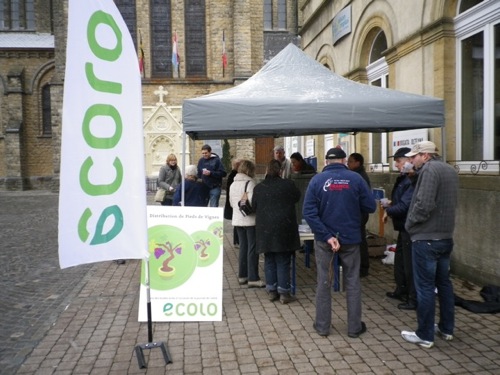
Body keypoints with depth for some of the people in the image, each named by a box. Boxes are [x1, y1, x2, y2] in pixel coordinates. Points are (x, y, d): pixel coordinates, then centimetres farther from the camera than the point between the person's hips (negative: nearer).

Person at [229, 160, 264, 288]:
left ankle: (242, 276, 20)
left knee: (243, 247, 15)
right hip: (250, 220, -7)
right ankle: (253, 278, 1)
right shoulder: (249, 183, -14)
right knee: (252, 249, -1)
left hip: (237, 220, 7)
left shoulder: (233, 184, 9)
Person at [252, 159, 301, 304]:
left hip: (265, 230, 3)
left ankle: (272, 291, 19)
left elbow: (254, 206, 10)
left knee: (269, 261, 12)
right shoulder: (288, 184, -8)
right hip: (284, 229, -2)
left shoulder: (258, 188, -1)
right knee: (283, 262, 4)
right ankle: (284, 293, 8)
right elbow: (297, 197, 10)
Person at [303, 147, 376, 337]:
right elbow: (370, 207, -4)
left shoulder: (317, 180, -7)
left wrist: (327, 236, -15)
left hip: (324, 238, 0)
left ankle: (322, 326, 20)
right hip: (350, 238, 0)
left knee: (324, 282, 12)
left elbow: (309, 212, -15)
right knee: (352, 282, 13)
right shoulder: (355, 178, -7)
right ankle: (354, 327, 21)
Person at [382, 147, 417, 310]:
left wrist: (388, 211, -11)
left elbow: (404, 206, -26)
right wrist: (391, 202, 4)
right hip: (404, 226, 10)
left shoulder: (412, 181, -22)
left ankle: (414, 299, 12)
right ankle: (401, 290, 37)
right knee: (400, 260, 21)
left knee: (410, 263, 0)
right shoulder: (404, 178, 11)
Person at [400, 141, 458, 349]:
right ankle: (446, 328, 29)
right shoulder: (450, 170, 13)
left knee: (425, 287, -1)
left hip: (426, 238, -9)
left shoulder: (429, 170, -16)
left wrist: (410, 223, -10)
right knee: (444, 282, 18)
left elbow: (424, 204, -24)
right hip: (446, 236, 9)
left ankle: (425, 335, 8)